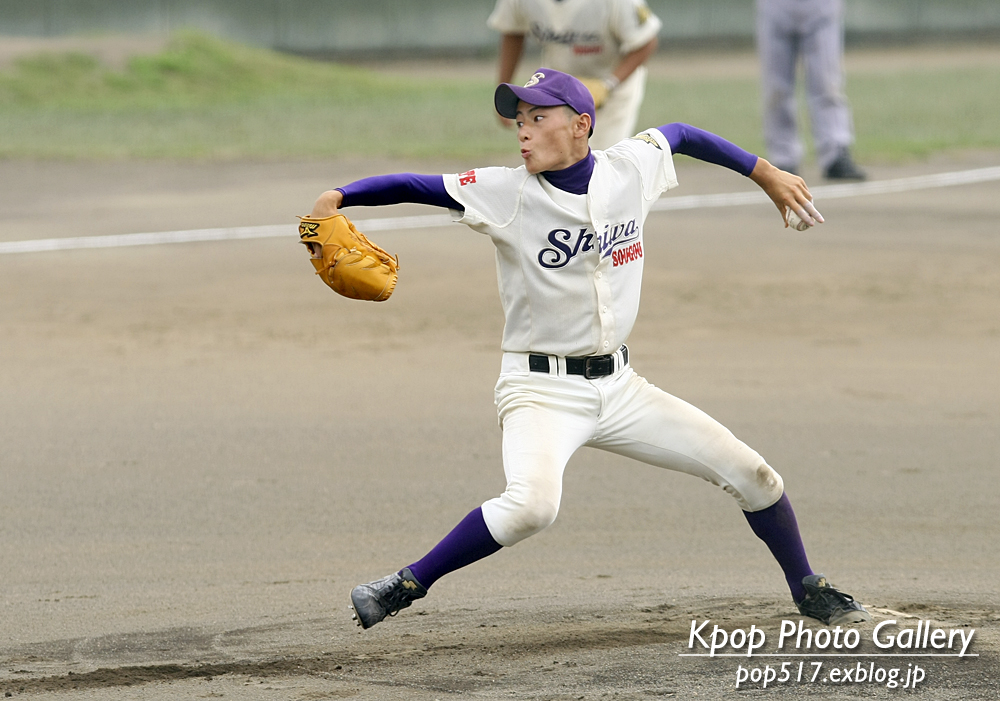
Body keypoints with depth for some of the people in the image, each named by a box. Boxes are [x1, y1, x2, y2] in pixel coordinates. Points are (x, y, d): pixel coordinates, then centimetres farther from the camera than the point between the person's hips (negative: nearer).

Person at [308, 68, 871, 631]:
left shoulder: (632, 169, -2)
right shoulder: (507, 195, -13)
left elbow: (680, 135, 18)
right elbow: (416, 187, -19)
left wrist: (766, 174, 22)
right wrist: (335, 200, -33)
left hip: (618, 387, 5)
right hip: (542, 390, -5)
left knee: (750, 473, 5)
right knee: (533, 504, -34)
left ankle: (809, 590, 28)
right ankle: (408, 586, -19)